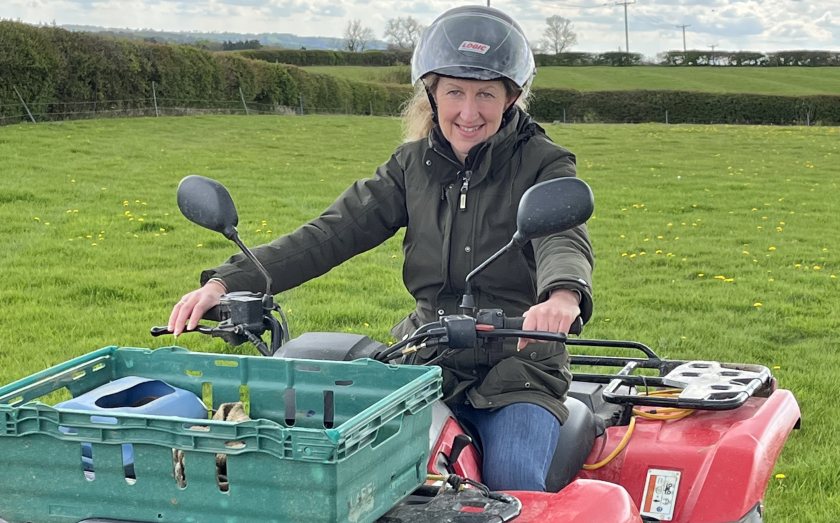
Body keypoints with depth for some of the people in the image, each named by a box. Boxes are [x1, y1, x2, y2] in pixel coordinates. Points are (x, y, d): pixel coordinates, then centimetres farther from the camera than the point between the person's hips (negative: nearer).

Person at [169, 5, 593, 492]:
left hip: (519, 366, -3)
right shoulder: (414, 164, 7)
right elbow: (332, 233, -1)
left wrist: (564, 293, -50)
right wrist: (227, 281, -15)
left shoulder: (544, 164, -3)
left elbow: (563, 236, -24)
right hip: (429, 356, 3)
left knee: (513, 484, -27)